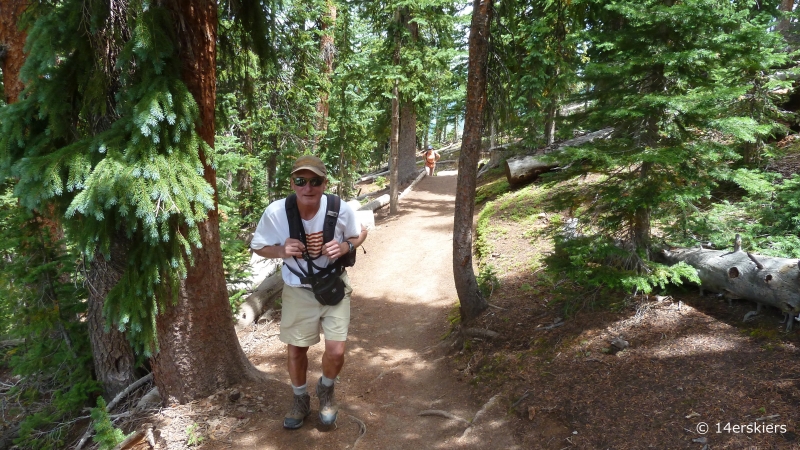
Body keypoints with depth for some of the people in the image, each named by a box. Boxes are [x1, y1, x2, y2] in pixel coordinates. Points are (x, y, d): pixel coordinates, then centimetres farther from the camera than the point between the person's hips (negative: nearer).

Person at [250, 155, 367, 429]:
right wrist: (281, 251, -28)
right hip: (298, 290, 1)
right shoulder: (276, 212, -23)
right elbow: (258, 247, -6)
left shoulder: (341, 210, -23)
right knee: (295, 350, 13)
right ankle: (301, 399, 43)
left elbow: (360, 234, -2)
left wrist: (344, 247, -24)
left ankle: (326, 390, 31)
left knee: (335, 352, -6)